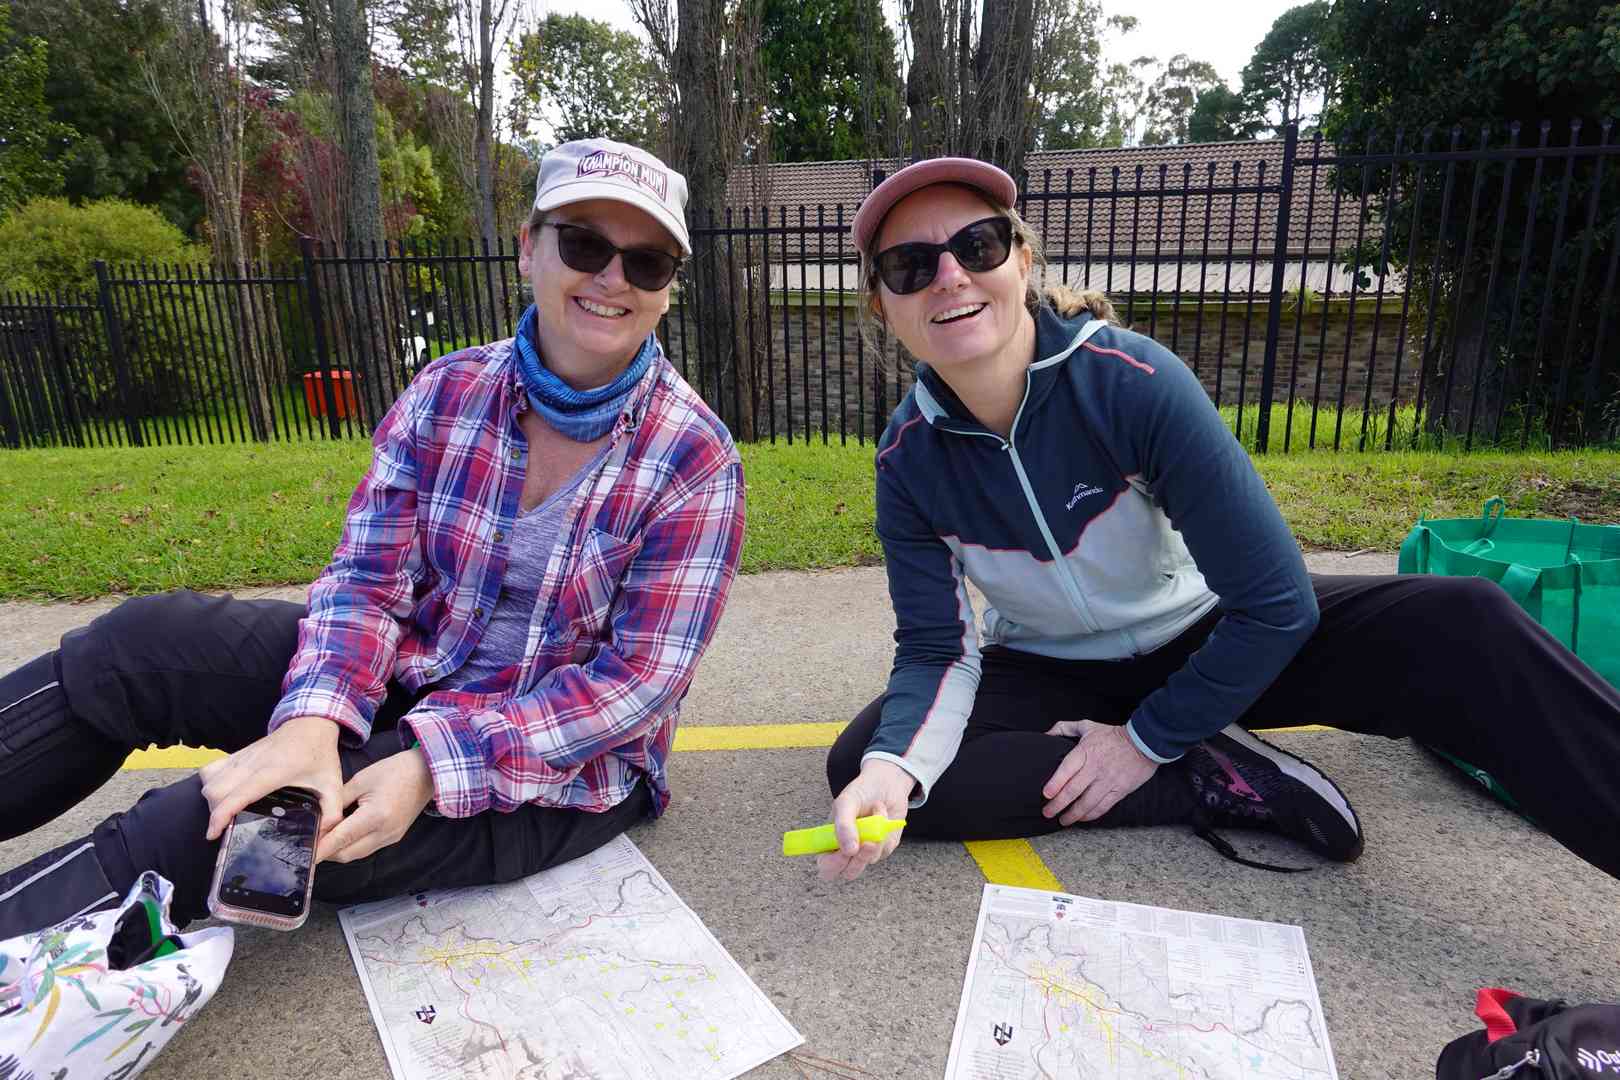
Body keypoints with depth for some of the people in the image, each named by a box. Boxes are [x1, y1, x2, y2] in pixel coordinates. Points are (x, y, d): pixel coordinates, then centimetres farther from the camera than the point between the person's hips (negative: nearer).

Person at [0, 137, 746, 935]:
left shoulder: (695, 461, -17)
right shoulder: (445, 395, -4)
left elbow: (639, 679, -19)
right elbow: (368, 583, -6)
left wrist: (434, 766, -27)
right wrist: (312, 721, -26)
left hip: (564, 774, -4)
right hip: (413, 676, 5)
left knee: (203, 828, -21)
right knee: (138, 641, -11)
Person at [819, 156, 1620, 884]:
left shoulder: (1134, 381, -26)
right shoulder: (908, 458, -15)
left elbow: (1276, 602, -23)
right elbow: (934, 648, -13)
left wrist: (1149, 738, -18)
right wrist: (891, 768, -33)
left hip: (1206, 645, -2)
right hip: (1049, 675, 3)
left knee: (1458, 626, -26)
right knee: (862, 766, -22)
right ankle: (1223, 779, -17)